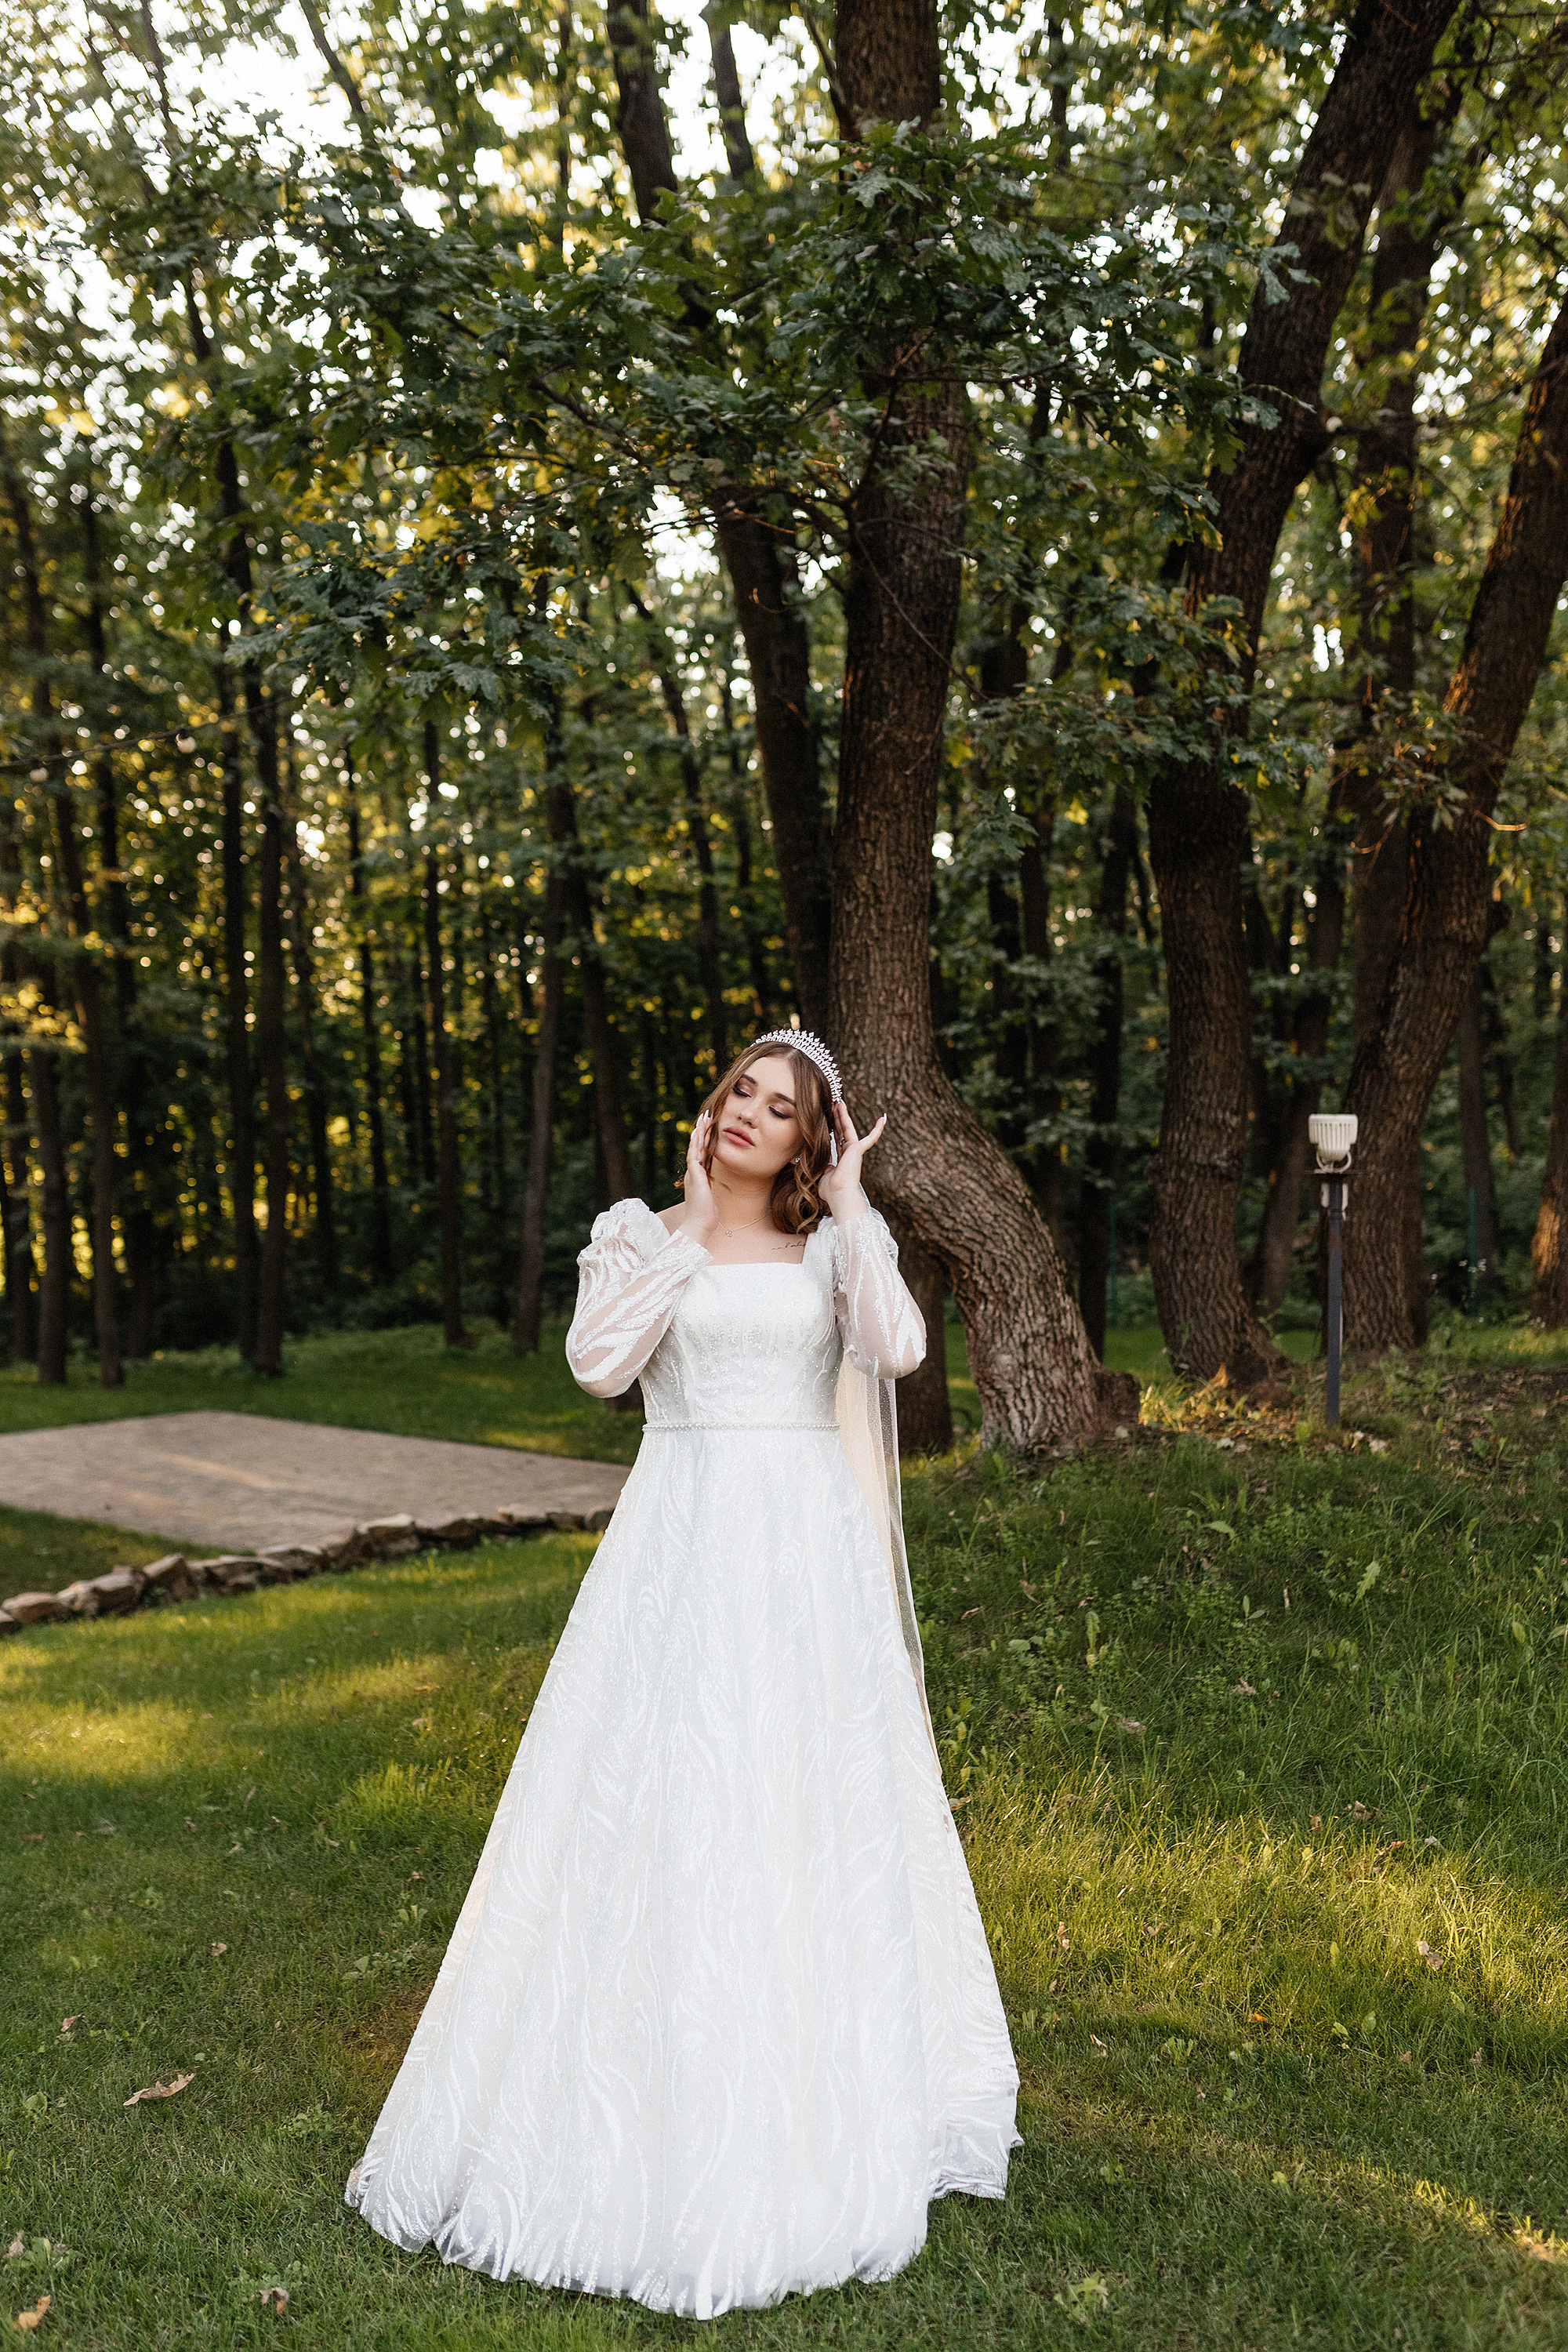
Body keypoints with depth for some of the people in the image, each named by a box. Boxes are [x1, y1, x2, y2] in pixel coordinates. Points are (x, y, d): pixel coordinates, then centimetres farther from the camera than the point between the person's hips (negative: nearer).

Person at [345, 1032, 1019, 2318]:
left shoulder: (834, 1244, 7)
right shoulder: (642, 1236, 6)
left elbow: (897, 1348, -13)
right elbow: (598, 1362, -12)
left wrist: (852, 1211, -6)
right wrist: (692, 1224, -8)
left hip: (805, 1548, 0)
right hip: (678, 1541, 0)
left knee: (809, 1801, 5)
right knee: (653, 1799, 0)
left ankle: (808, 2099, 22)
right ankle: (646, 2092, 17)